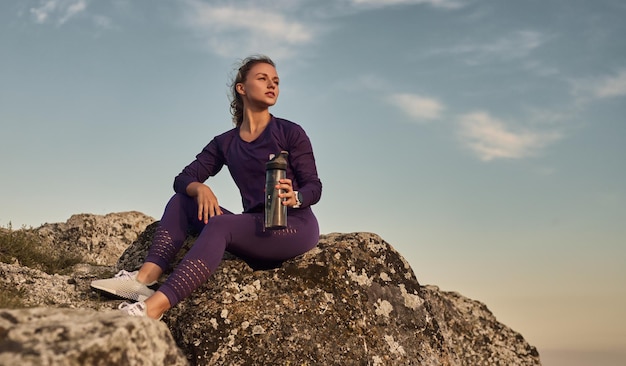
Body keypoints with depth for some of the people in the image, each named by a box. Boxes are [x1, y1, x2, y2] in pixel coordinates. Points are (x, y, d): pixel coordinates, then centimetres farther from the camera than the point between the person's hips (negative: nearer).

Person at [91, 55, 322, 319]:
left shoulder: (290, 133, -1)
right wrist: (200, 188, -20)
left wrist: (294, 197, -28)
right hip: (254, 227, 5)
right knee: (182, 200, -5)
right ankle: (145, 278, -26)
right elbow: (182, 179, 4)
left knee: (219, 225, -31)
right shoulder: (225, 143, 10)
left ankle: (153, 308, -46)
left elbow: (314, 187, -4)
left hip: (295, 226, -5)